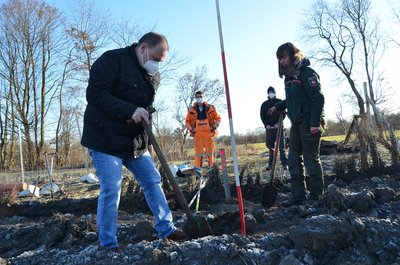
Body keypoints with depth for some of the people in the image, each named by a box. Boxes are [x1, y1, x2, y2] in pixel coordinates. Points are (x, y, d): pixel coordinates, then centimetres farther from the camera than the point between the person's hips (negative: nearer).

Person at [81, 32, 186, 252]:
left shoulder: (152, 76, 12)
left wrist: (147, 138, 13)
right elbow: (95, 93, -22)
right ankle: (108, 244, 10)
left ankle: (166, 229, 19)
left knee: (153, 181, 7)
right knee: (111, 191, -7)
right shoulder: (112, 60, -12)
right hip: (105, 140, -7)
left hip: (134, 141, 8)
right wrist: (130, 111, -29)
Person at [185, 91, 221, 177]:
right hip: (197, 134, 0)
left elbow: (218, 118, 12)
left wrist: (215, 126, -2)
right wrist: (191, 129, 1)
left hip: (209, 133, 0)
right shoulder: (192, 110, 6)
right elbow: (187, 121, 14)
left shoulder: (210, 108, 5)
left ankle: (211, 168, 13)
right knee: (198, 151, -3)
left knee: (210, 151, 3)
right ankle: (198, 168, 4)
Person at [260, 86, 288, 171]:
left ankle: (284, 163, -4)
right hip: (269, 127, 2)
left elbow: (283, 113, 2)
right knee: (270, 145, 0)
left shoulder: (280, 102, 9)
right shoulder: (264, 104, 14)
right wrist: (266, 124, -8)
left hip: (279, 127, -2)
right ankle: (270, 164, 4)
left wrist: (278, 123, -12)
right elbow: (262, 115, 7)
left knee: (281, 146, -5)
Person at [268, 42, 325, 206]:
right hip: (296, 122, 9)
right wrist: (277, 106, 18)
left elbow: (318, 98, -18)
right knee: (294, 159, 7)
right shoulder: (289, 76, 15)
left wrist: (315, 122, -24)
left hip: (309, 122, -9)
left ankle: (316, 196, 9)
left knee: (311, 158, -2)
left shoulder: (306, 72, -11)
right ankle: (298, 195, 13)